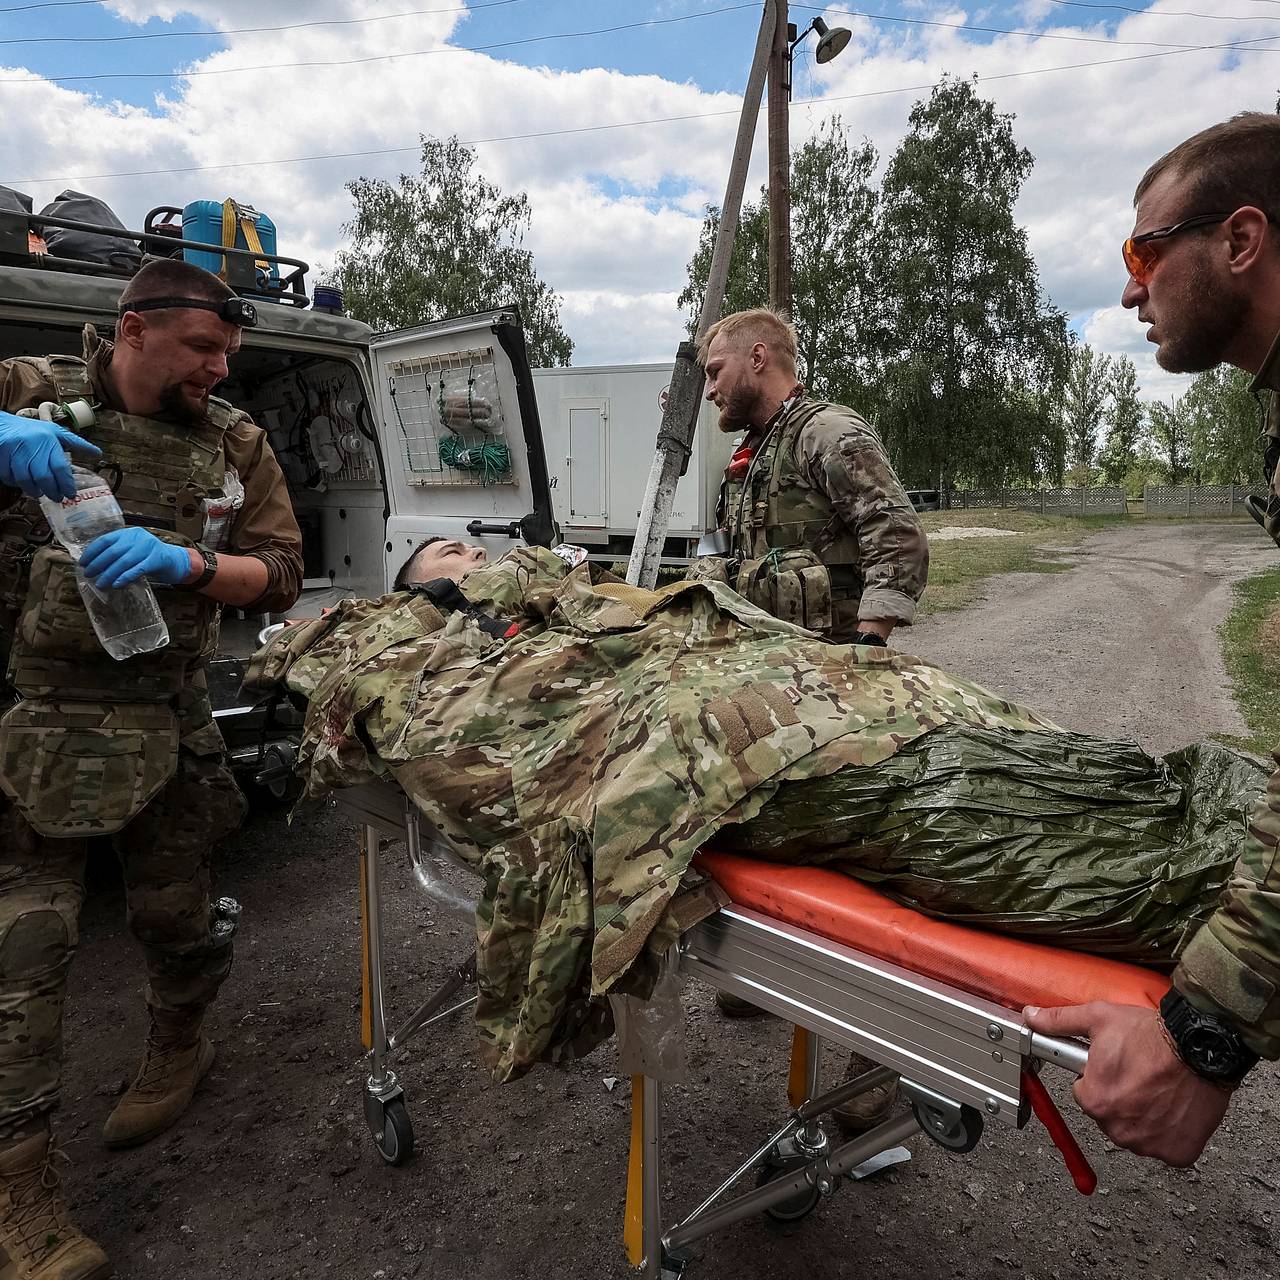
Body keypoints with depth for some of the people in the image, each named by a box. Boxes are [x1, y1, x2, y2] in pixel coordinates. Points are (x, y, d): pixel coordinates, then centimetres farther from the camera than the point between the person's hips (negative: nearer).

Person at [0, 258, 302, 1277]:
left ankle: (179, 1047, 45)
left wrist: (184, 562, -19)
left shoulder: (235, 442, 5)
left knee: (177, 915, 13)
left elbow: (280, 575, 1)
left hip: (166, 726, 2)